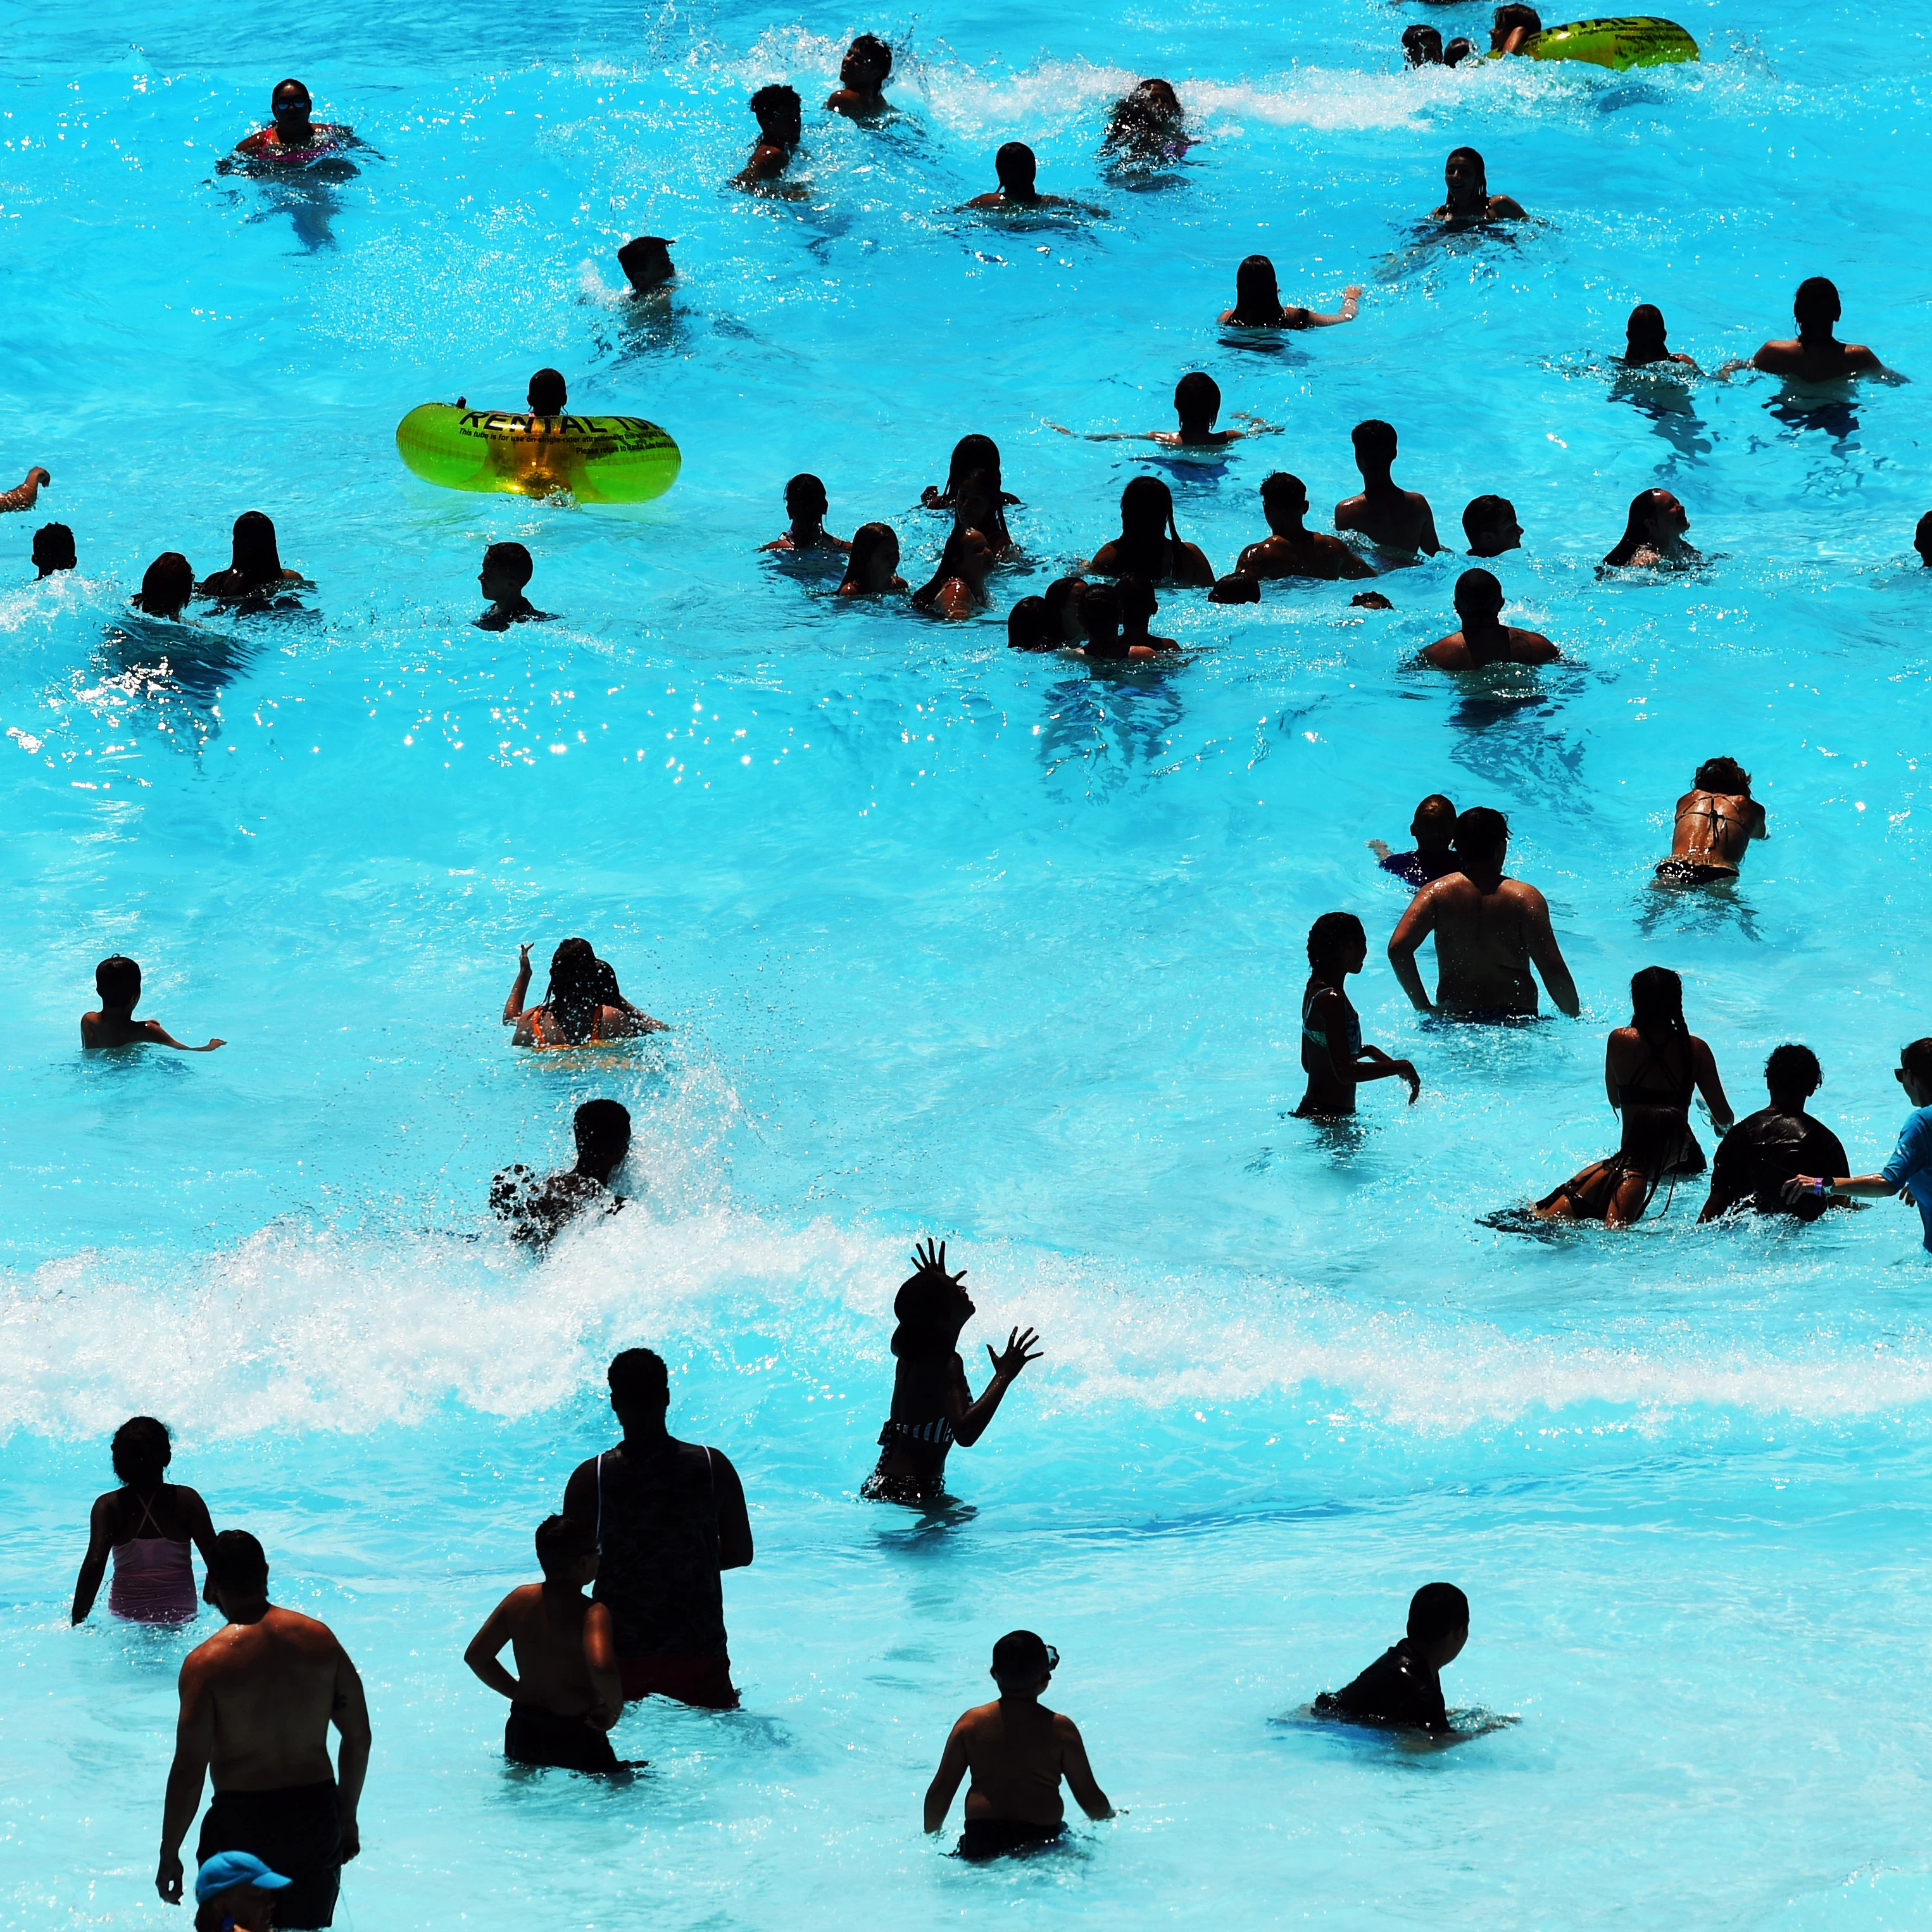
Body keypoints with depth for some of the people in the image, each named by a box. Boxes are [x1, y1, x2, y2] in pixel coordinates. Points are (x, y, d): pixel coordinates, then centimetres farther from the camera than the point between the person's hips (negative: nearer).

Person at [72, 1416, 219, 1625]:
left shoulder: (109, 1506, -3)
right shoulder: (186, 1500, 0)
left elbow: (94, 1565, -13)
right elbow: (215, 1560, -2)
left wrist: (77, 1623, -10)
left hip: (126, 1618, 0)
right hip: (182, 1618, 0)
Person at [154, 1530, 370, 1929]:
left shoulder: (207, 1663, -13)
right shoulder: (320, 1639, -1)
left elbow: (189, 1772, -14)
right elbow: (358, 1737, 5)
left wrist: (169, 1856, -4)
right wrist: (347, 1818, 17)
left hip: (242, 1823, -4)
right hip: (316, 1815, 4)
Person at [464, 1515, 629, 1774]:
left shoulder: (519, 1599, 0)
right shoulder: (592, 1612, -19)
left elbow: (476, 1656, 7)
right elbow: (601, 1667, -37)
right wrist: (615, 1709, -18)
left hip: (523, 1732, 7)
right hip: (577, 1736, -7)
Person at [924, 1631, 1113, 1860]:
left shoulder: (970, 1723, 6)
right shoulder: (1061, 1729, -1)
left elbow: (939, 1791, 8)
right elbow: (1089, 1796, 4)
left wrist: (932, 1834, 25)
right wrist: (1109, 1818, 26)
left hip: (980, 1842, 3)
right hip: (1042, 1840, -3)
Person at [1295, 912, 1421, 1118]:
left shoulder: (1314, 989, 12)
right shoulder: (1331, 999, -20)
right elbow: (1345, 1072, -26)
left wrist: (1365, 1051, 17)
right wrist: (1401, 1067, -19)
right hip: (1329, 1116, -11)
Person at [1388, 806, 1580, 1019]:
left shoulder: (1437, 893, 2)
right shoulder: (1526, 897, -3)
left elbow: (1398, 948, -9)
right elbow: (1554, 970, -8)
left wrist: (1423, 1009, 2)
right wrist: (1575, 1018, 8)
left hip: (1452, 1018, 2)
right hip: (1516, 1019, -2)